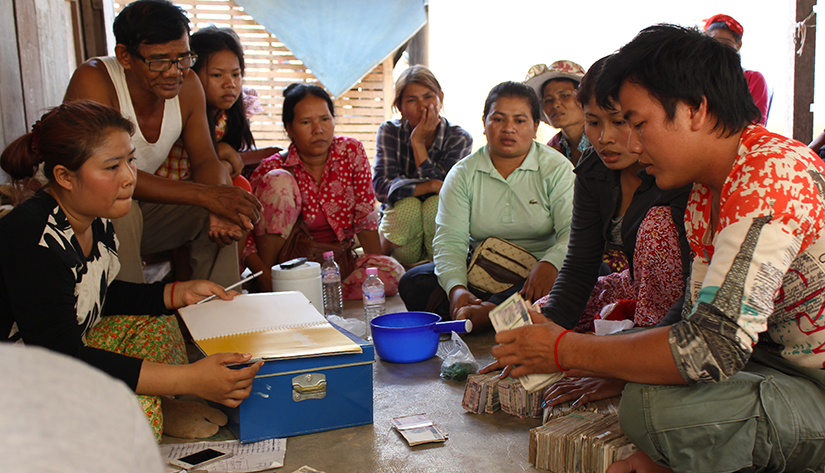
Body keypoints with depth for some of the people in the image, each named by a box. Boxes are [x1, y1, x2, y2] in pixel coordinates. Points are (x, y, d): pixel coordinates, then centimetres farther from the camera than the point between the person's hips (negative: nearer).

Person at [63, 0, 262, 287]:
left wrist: (220, 209, -28)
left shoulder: (187, 85, -7)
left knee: (220, 214, -11)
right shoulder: (94, 80, -25)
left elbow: (205, 159, -4)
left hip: (140, 207, 5)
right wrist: (206, 195, -38)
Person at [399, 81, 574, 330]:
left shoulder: (556, 168, 0)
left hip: (533, 273, -1)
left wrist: (549, 265, -35)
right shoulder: (462, 173, 4)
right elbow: (450, 239, -6)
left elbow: (573, 231, -11)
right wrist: (456, 288, -27)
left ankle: (487, 310, -36)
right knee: (413, 283, -20)